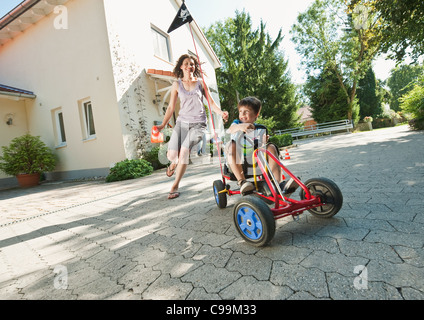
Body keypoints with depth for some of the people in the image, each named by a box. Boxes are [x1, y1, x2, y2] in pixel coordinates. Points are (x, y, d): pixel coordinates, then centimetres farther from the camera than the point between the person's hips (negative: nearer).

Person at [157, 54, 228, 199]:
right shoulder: (177, 85, 11)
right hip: (182, 122, 2)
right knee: (172, 154, -14)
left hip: (198, 124, -1)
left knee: (184, 150, -23)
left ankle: (175, 185, -7)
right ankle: (174, 163, 28)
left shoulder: (200, 83, 10)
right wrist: (163, 125, 6)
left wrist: (221, 113, -12)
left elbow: (211, 102, 7)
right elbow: (171, 107, 12)